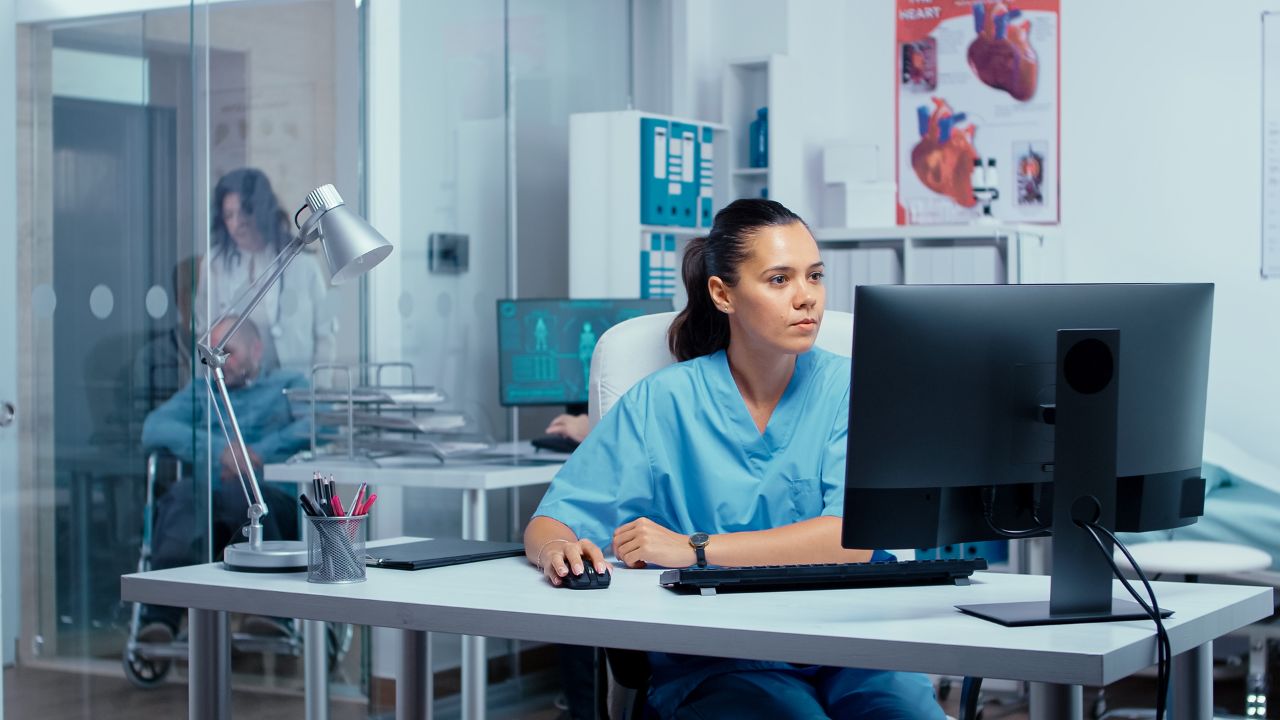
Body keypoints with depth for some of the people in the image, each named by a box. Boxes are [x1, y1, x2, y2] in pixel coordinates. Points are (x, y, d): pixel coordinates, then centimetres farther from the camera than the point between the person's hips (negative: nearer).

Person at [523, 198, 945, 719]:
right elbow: (547, 526, 2)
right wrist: (558, 550, -23)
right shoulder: (661, 402, 4)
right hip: (712, 662, -1)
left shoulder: (849, 388, 5)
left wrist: (694, 549, -15)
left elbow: (853, 538, -10)